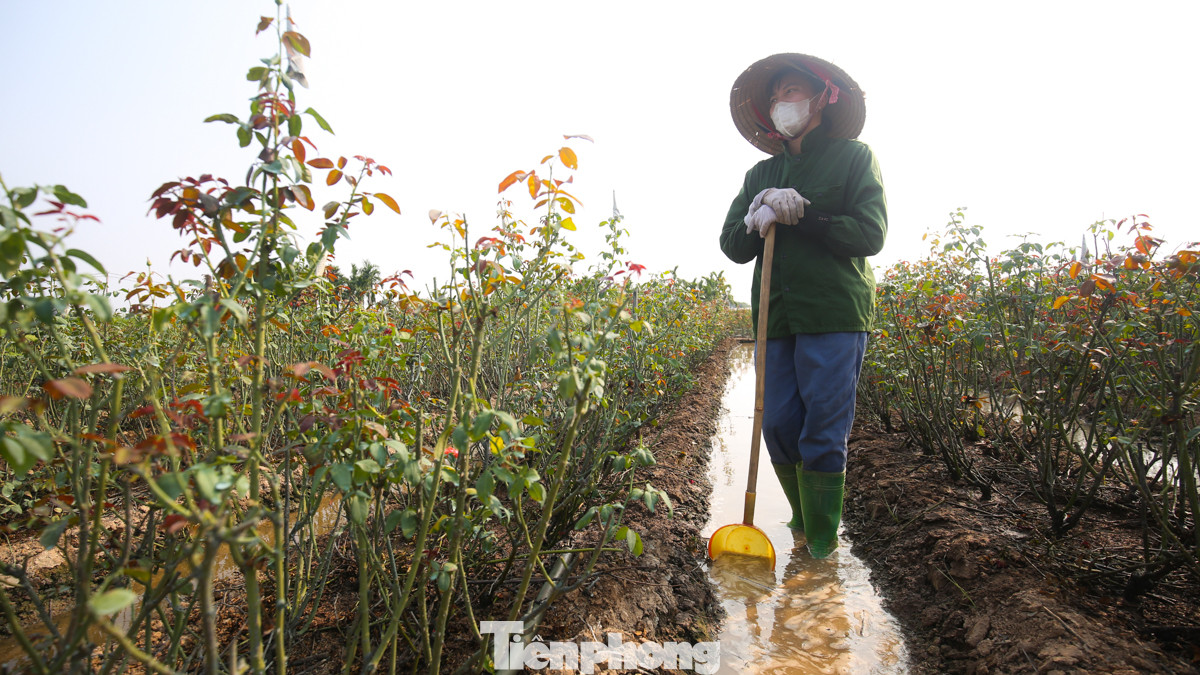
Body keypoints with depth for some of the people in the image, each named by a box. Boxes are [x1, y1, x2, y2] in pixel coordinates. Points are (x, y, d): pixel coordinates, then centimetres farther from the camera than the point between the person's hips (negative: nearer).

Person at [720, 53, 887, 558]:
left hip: (834, 314, -4)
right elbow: (732, 245, 11)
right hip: (776, 317, 4)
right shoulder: (760, 175, 20)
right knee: (779, 426, 3)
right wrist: (759, 217, -9)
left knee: (823, 432, -6)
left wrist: (798, 217, -10)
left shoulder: (853, 156, 9)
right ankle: (805, 521, 25)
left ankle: (822, 547, 8)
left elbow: (870, 234, -4)